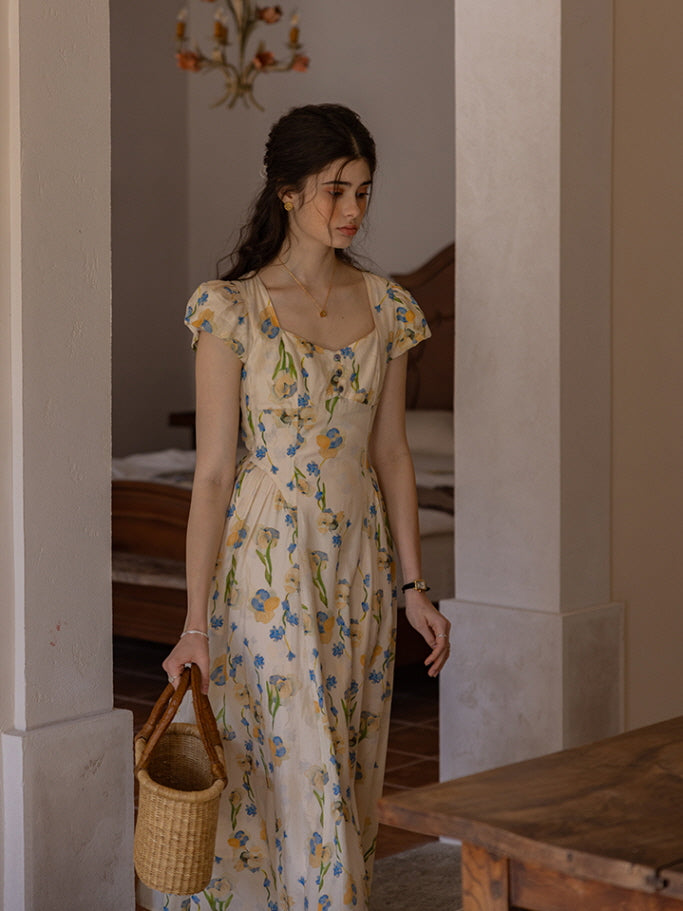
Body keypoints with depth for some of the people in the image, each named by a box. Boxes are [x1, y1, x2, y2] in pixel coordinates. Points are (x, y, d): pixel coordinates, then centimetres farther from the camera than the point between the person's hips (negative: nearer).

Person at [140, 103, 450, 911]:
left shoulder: (384, 308, 6)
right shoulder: (232, 308, -9)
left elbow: (391, 456, 10)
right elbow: (214, 469, -10)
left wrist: (413, 586, 7)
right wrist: (196, 619, -13)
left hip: (359, 563, 5)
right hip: (269, 561, -5)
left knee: (350, 774, 12)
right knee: (303, 773, -4)